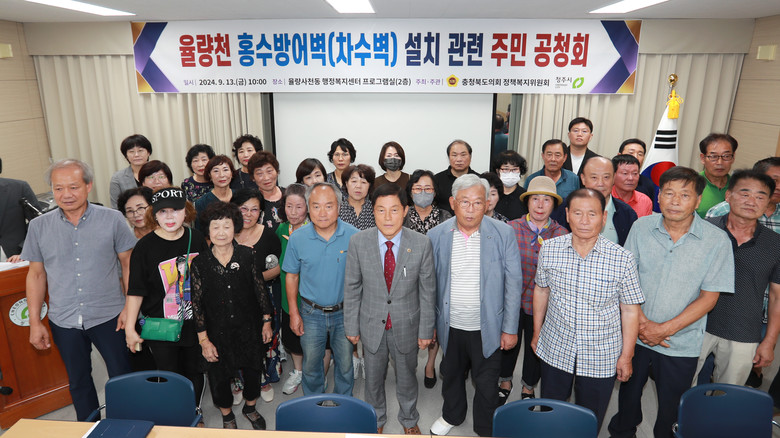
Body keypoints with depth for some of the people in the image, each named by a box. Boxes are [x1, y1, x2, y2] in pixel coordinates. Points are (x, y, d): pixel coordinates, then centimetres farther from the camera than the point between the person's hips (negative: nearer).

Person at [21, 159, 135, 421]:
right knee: (78, 381, 18)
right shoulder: (39, 226, 0)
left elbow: (128, 264, -3)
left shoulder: (112, 219, -7)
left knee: (123, 377, 7)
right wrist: (35, 322, 6)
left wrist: (130, 307, -8)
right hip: (64, 321, 3)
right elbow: (36, 274, 6)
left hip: (109, 316, -2)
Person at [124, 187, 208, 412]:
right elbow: (136, 291, -9)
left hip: (194, 323, 3)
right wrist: (130, 328, -9)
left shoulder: (197, 238, -3)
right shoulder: (145, 246, -13)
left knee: (195, 373, 17)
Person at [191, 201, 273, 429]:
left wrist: (266, 321, 1)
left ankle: (250, 408, 46)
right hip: (218, 332, -1)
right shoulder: (200, 262, -10)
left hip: (249, 329, 1)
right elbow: (197, 303, -7)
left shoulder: (247, 255, -9)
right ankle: (227, 415, 43)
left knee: (253, 370, 17)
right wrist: (204, 340, -7)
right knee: (219, 376, 15)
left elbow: (260, 289, -1)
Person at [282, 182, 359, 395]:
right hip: (311, 313, 1)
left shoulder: (353, 236, -14)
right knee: (311, 364, 16)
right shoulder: (297, 238, -11)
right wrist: (294, 313, 1)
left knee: (345, 364, 16)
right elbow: (292, 276, 1)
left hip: (344, 311, 0)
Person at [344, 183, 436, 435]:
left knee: (407, 378, 22)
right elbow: (352, 287, -6)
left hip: (406, 326, 0)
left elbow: (427, 291, -8)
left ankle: (409, 419, 51)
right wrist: (352, 326, -2)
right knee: (373, 378, 22)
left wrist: (426, 330, -4)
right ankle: (376, 419, 51)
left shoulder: (421, 245, -17)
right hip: (372, 326, 1)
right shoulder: (358, 242, -15)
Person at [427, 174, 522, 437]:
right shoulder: (436, 235, -7)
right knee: (451, 375, 24)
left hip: (488, 327, -2)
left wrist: (510, 328, -6)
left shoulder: (503, 234, -12)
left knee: (486, 383, 15)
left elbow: (513, 284, -7)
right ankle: (452, 415, 51)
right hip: (450, 326, 2)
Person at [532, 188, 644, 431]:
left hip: (601, 358, -2)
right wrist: (537, 333, 12)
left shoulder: (623, 260, -16)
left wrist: (626, 357, -3)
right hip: (555, 350, 2)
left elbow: (630, 311, -7)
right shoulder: (549, 250, -8)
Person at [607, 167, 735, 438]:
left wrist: (665, 329, -14)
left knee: (671, 406, 14)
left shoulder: (716, 240, -11)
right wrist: (640, 321, -11)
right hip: (635, 334, 2)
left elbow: (709, 297, -10)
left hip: (681, 344, -2)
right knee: (628, 393, 20)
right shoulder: (641, 227, -6)